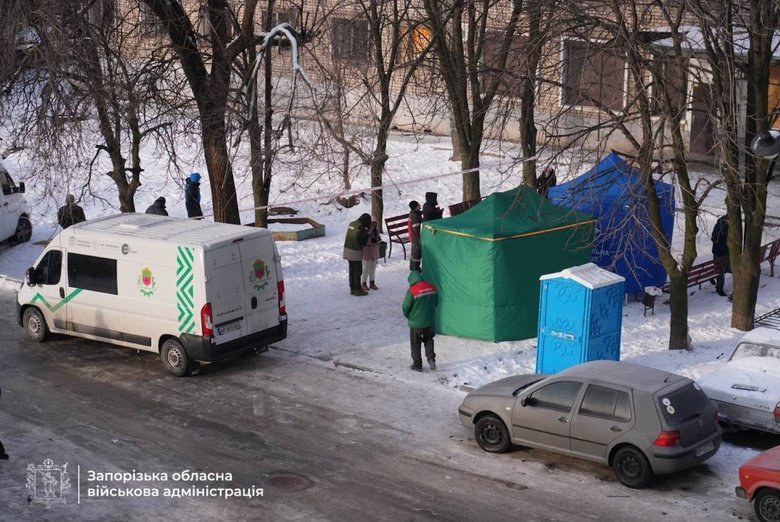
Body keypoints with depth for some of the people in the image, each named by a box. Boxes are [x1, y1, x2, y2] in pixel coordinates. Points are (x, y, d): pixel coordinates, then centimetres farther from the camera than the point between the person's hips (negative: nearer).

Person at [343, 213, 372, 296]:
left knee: (352, 270, 14)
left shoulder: (352, 224, 7)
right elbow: (363, 242, -15)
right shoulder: (361, 227, -18)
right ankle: (358, 290, 4)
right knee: (358, 271, 1)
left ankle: (352, 288, 19)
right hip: (355, 252, -8)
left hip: (347, 249, 8)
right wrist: (367, 233, 0)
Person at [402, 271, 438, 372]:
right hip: (429, 321, 4)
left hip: (415, 322, -4)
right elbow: (436, 303, 10)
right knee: (428, 340, 23)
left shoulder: (412, 291, -19)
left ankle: (417, 365, 18)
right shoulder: (432, 288, -1)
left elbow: (405, 307, -13)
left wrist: (408, 316, 7)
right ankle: (431, 358, 7)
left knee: (416, 344, 11)